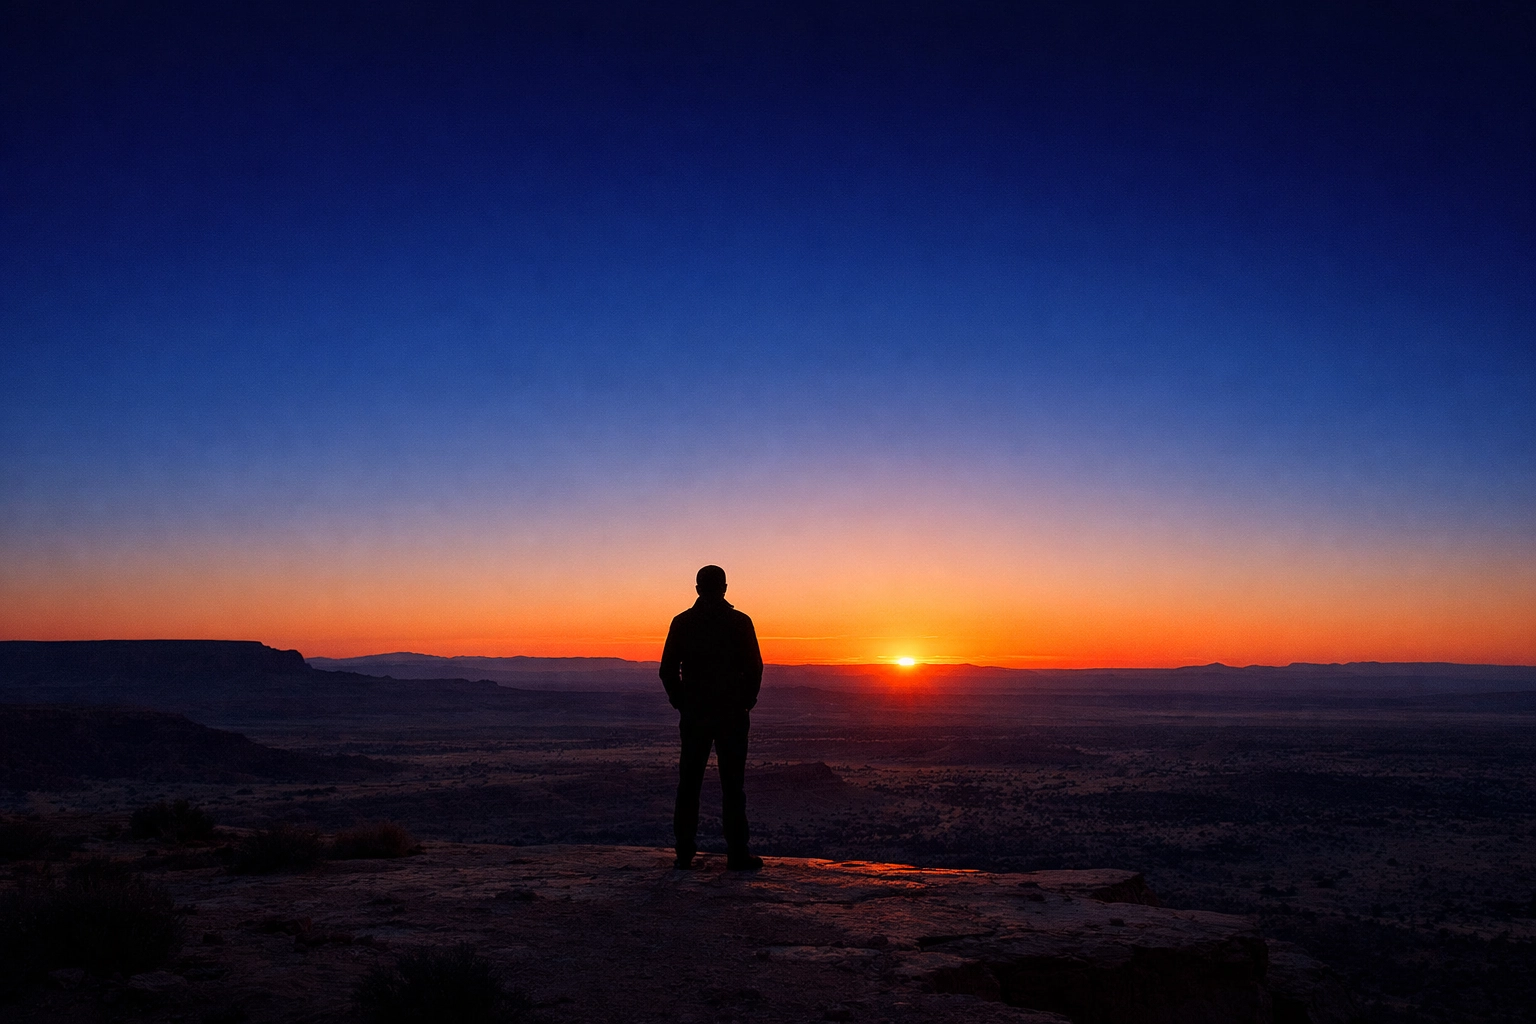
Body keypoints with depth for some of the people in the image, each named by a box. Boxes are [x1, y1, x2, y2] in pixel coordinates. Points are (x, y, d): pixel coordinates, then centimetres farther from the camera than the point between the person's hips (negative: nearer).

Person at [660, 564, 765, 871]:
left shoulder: (682, 623, 2)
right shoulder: (740, 622, -3)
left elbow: (668, 670, 1)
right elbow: (754, 668, -5)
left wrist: (681, 703, 11)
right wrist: (746, 702, 8)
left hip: (693, 715, 2)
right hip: (731, 715, -2)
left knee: (689, 783, 9)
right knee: (732, 783, 1)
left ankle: (685, 852, 11)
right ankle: (737, 853, 0)